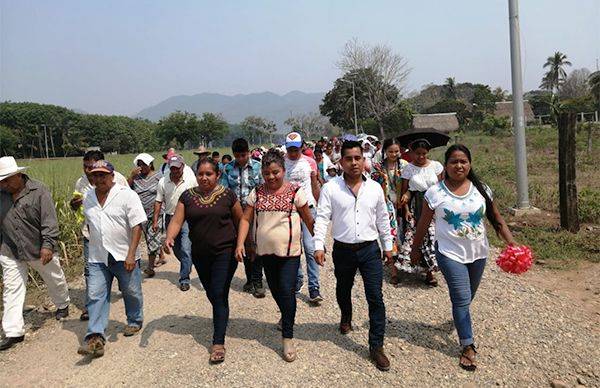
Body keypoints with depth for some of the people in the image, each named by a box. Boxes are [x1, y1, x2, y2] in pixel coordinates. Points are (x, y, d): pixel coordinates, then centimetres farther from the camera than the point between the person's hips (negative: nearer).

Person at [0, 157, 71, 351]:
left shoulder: (39, 190, -15)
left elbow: (49, 220, -19)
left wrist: (48, 245, -27)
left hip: (39, 249, -3)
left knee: (55, 280, 17)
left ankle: (62, 305, 44)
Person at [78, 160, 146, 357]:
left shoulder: (127, 195, -12)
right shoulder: (88, 198, 8)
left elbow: (137, 226, -15)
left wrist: (131, 254, -20)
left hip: (124, 257, -4)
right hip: (97, 258, 5)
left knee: (131, 292, 11)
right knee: (95, 296, -2)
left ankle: (135, 321, 34)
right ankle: (95, 337, 0)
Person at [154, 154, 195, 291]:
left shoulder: (191, 181, -6)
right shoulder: (163, 182, -1)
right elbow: (158, 202, 2)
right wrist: (155, 221, -2)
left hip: (187, 219, -3)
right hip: (170, 218, 3)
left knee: (186, 249, -10)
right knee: (176, 249, 17)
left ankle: (184, 279, -1)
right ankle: (187, 267, 42)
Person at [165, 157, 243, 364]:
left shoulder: (227, 195, -5)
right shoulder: (187, 196, 1)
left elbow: (240, 221, 3)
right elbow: (176, 221, -6)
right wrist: (169, 238, -25)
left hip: (225, 253, -4)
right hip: (200, 255, 4)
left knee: (219, 296, -7)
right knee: (212, 294, 18)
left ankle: (218, 343, 0)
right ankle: (221, 320, 47)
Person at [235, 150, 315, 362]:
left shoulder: (295, 191, -7)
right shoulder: (257, 192, 1)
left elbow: (309, 220, -1)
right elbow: (246, 219, 1)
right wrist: (240, 243, -9)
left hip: (289, 251, -4)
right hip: (265, 251, 4)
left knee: (287, 291, -7)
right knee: (275, 289, 18)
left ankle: (287, 337, 6)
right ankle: (287, 316, 46)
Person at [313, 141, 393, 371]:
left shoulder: (375, 188, 0)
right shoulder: (330, 188, -7)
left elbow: (382, 220, 8)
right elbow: (322, 218, -10)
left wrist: (388, 246, 12)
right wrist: (319, 246, -19)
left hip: (370, 249, 1)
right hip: (343, 250, 0)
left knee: (375, 298, -2)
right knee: (343, 290, 21)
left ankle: (376, 346, 10)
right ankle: (346, 317, 53)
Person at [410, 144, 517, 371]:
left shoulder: (481, 189, -3)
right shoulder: (435, 192, -11)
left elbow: (497, 220, 1)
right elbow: (423, 225, -2)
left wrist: (511, 242, -13)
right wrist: (415, 249, 5)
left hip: (478, 252, 4)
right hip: (450, 253, -4)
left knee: (467, 296, 20)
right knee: (462, 298, -6)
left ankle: (459, 319, 51)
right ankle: (468, 346, 8)